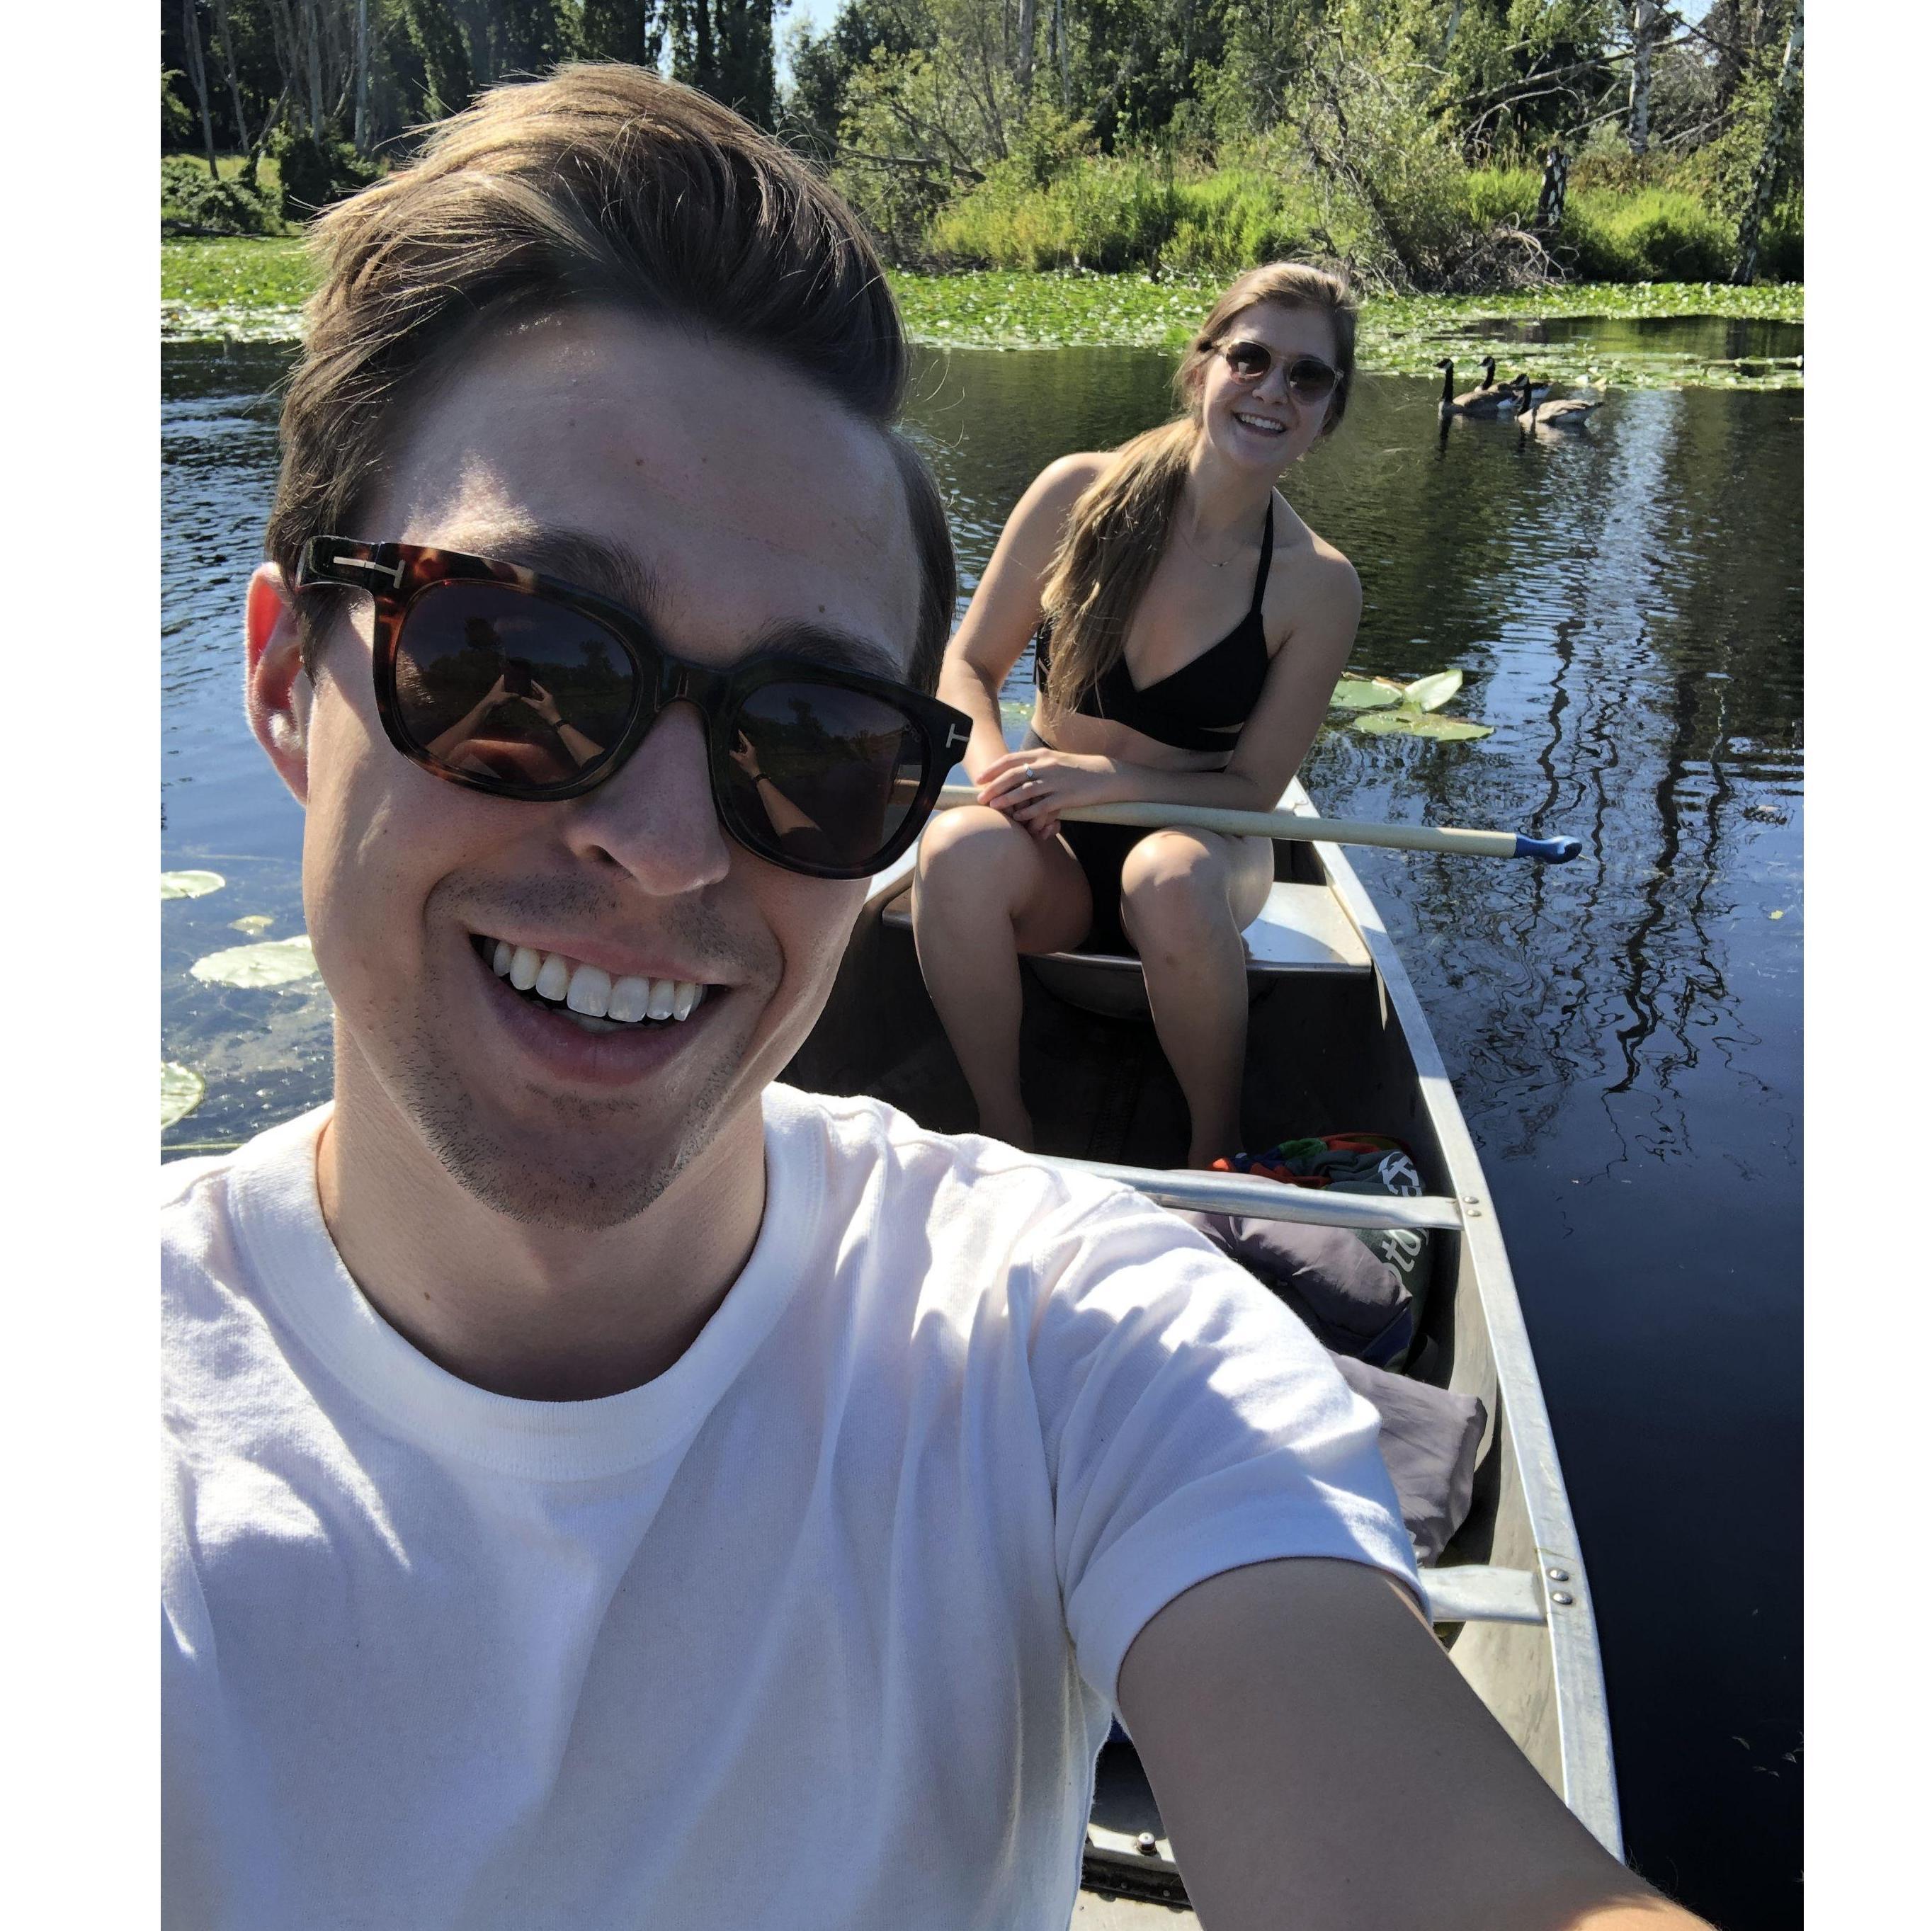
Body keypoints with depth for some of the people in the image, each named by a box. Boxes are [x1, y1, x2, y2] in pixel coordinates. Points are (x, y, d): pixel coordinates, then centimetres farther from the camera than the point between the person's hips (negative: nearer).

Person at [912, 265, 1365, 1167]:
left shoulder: (1318, 584, -9)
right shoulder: (1078, 494, -7)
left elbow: (1253, 787, -7)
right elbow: (967, 667, -1)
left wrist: (1107, 777, -23)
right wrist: (993, 768, -21)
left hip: (1200, 845, 0)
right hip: (1052, 852, 1)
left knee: (1170, 876, -37)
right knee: (959, 849, -33)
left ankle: (1217, 1150, -11)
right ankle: (1004, 1135, -13)